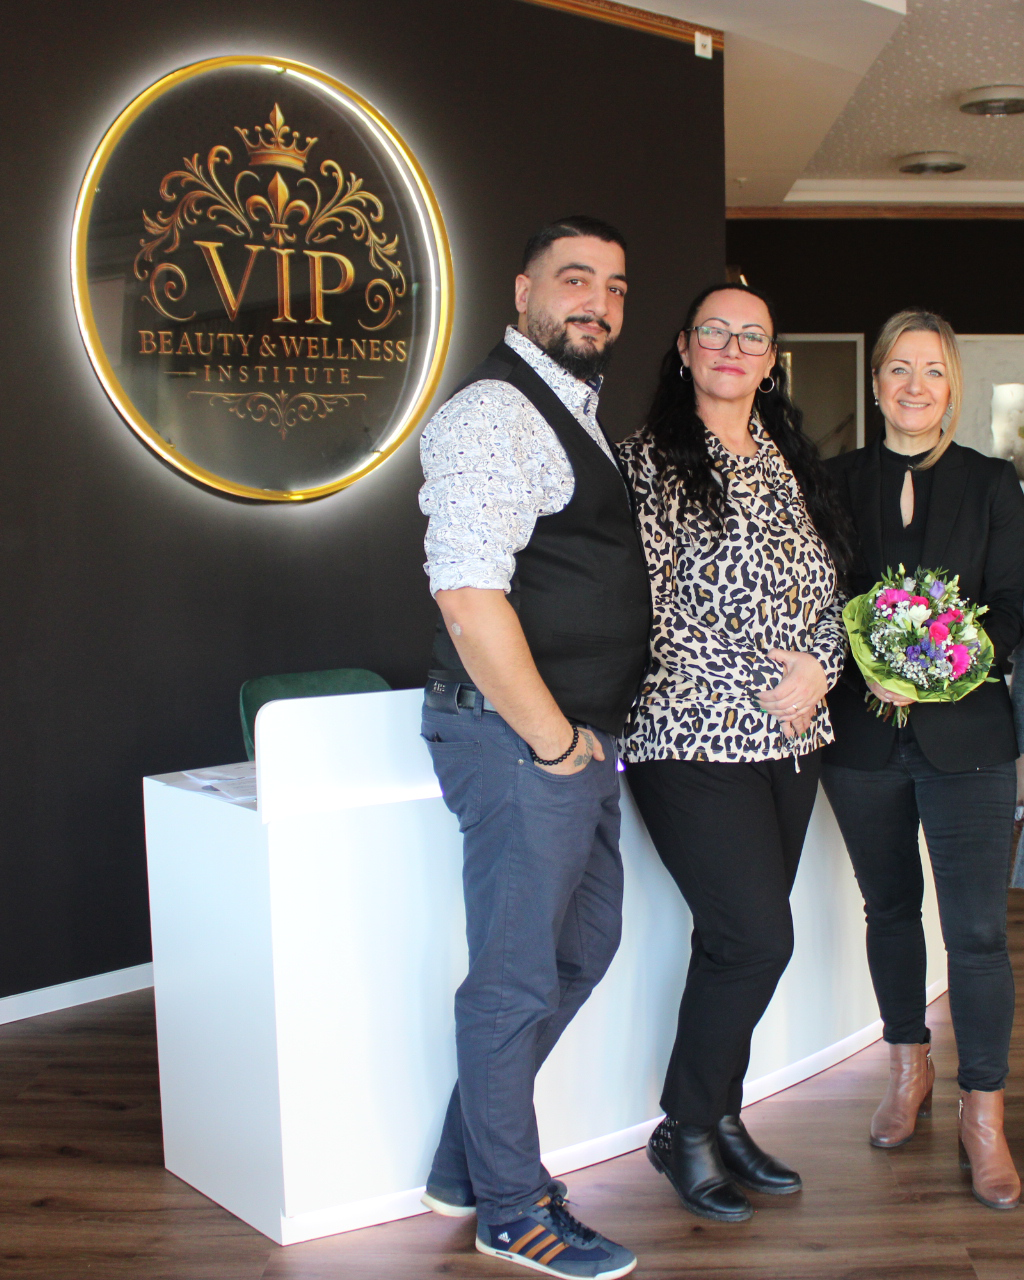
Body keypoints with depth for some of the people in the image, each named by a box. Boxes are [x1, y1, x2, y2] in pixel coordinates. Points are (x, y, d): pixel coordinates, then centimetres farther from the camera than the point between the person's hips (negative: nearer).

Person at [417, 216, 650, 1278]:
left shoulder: (580, 414, 18)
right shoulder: (494, 411, -14)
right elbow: (468, 593, -25)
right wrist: (554, 742, -18)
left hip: (579, 735, 10)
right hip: (519, 739, -10)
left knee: (585, 944, 19)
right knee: (518, 976, 2)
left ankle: (466, 1164, 33)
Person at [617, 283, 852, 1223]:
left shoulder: (789, 463, 15)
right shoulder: (650, 457, -4)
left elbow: (829, 591, 16)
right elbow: (654, 606, -10)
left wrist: (818, 666, -4)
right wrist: (758, 690, -13)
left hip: (791, 739, 6)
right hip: (696, 738, -6)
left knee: (738, 939, 11)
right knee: (758, 937, -9)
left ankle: (722, 1119, 25)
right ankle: (684, 1131, 10)